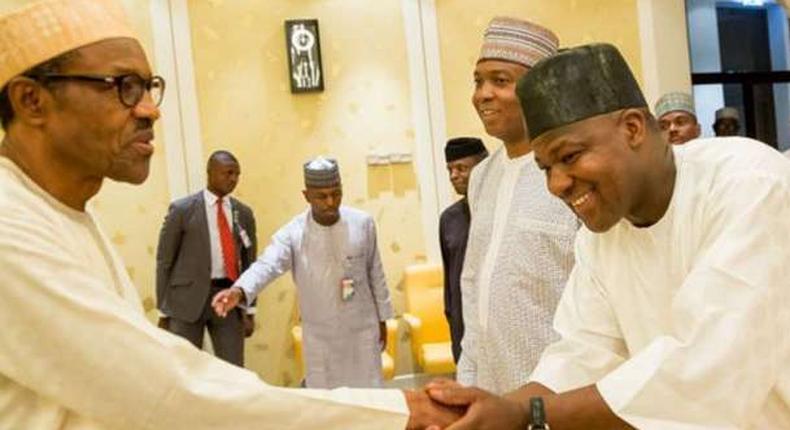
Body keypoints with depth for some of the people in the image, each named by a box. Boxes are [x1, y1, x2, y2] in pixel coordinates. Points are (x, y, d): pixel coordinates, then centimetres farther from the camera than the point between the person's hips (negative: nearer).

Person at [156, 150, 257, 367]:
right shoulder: (182, 209, -3)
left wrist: (249, 310, 7)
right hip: (188, 297, -3)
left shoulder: (244, 213, 8)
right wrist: (164, 311, -2)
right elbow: (164, 261, -1)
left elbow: (249, 263, 11)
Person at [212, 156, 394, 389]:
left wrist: (382, 318, 7)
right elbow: (267, 265, -30)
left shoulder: (363, 223, -7)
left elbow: (375, 273, 2)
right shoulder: (293, 233, -14)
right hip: (320, 336, -1)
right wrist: (239, 291, -51)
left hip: (362, 330, 1)